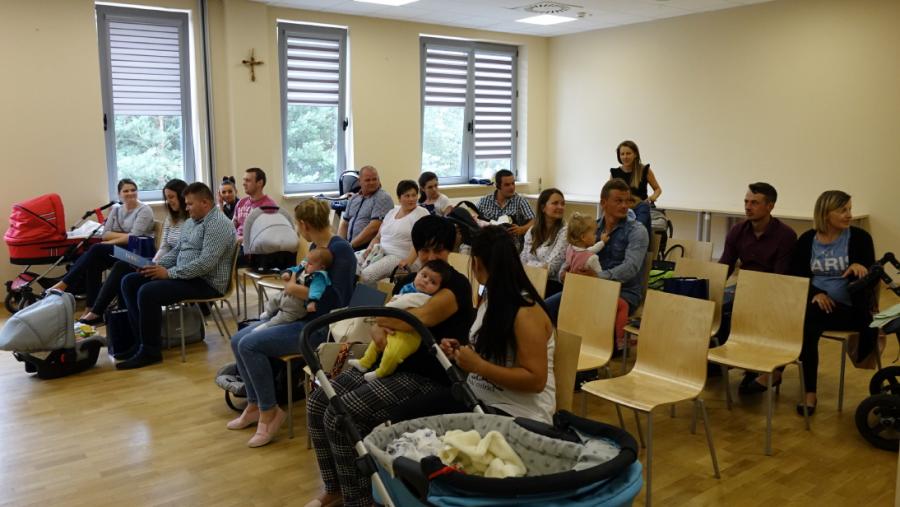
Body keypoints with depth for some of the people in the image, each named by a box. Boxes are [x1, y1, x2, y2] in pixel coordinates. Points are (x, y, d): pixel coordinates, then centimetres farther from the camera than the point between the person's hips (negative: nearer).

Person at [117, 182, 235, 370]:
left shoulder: (217, 224, -17)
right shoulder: (190, 222, 16)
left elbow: (206, 263, -26)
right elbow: (176, 251, 22)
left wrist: (169, 273, -21)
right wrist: (155, 265, 2)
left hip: (207, 282, -10)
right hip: (184, 275, 10)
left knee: (147, 292, -26)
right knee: (129, 282, 2)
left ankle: (150, 350, -11)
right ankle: (141, 338, 0)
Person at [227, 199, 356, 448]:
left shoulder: (340, 250, -17)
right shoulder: (314, 247, 10)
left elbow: (337, 301, -24)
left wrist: (296, 290, -19)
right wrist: (292, 280, 3)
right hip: (299, 317, 10)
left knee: (250, 344, -20)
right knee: (238, 340, 3)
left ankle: (270, 412, -5)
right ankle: (255, 405, 13)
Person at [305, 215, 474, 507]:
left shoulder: (457, 285, -11)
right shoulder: (407, 281, 14)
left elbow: (421, 318, -24)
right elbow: (381, 325, 11)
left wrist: (383, 318, -5)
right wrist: (382, 333, -15)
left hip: (427, 378, -8)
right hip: (389, 364, 9)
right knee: (318, 403, -3)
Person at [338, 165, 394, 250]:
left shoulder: (383, 198, -6)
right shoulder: (353, 199, 18)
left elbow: (374, 228, -15)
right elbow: (344, 224, 20)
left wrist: (351, 245, -13)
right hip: (350, 244, 7)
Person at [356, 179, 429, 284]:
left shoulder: (421, 213, -1)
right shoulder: (392, 212, 19)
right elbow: (378, 237, 21)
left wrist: (408, 261, -25)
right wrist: (369, 248, 0)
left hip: (399, 257, -6)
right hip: (380, 252, 6)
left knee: (366, 274, -32)